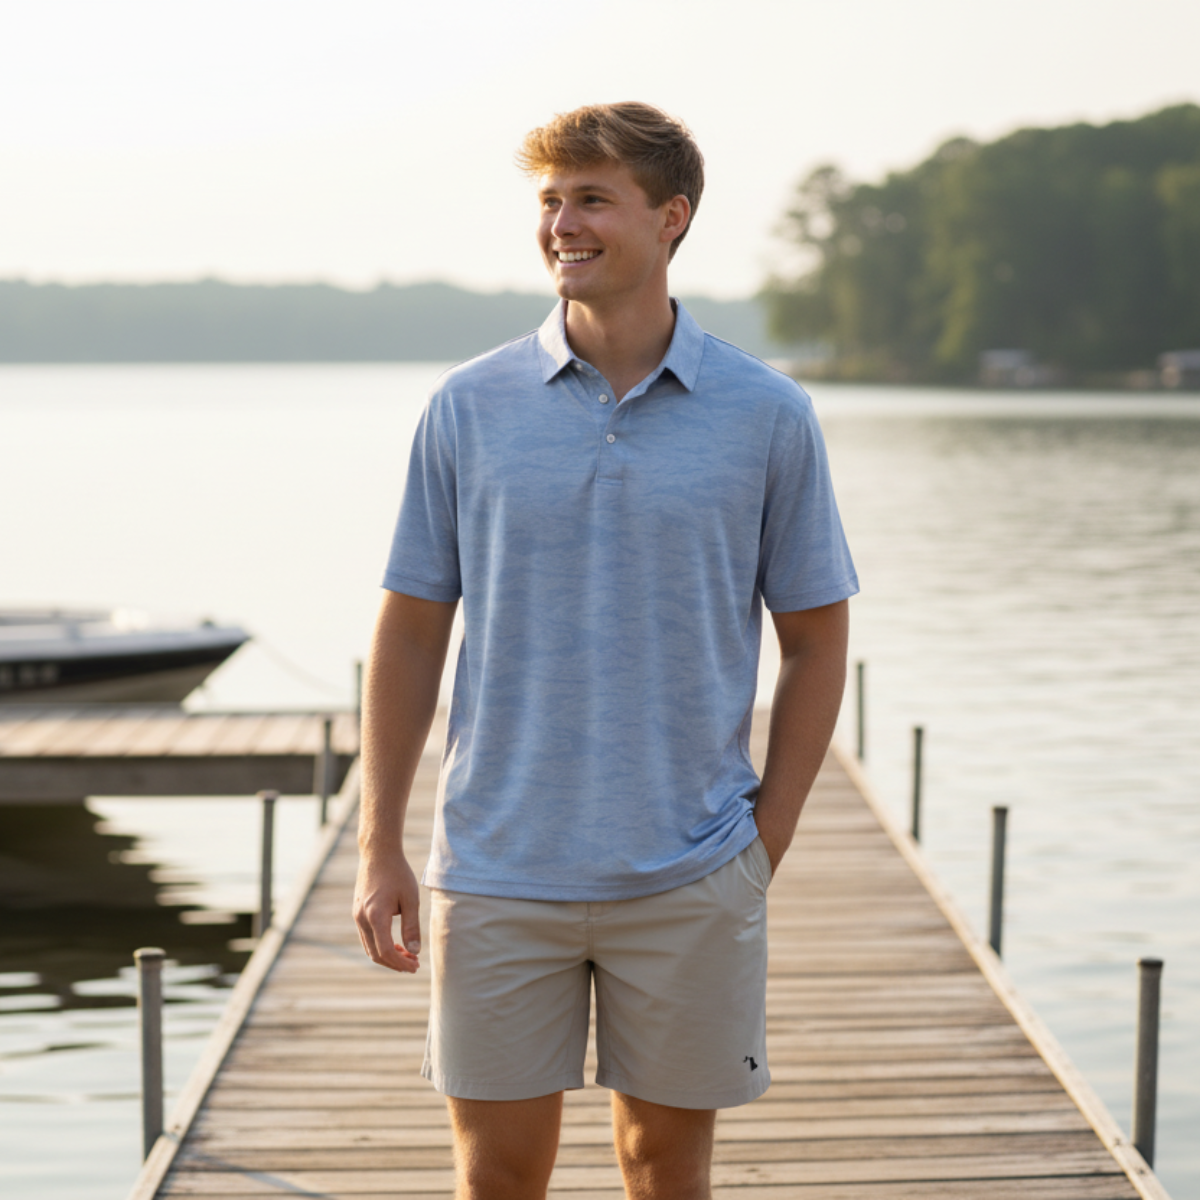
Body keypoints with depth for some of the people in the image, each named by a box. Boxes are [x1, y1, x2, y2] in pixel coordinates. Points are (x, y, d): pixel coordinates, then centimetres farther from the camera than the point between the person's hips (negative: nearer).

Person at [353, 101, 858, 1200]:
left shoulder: (767, 416, -2)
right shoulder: (469, 407, 0)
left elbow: (816, 644, 4)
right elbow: (412, 632, 5)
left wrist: (763, 849, 0)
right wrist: (380, 849, 1)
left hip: (688, 882, 0)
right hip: (498, 872, 1)